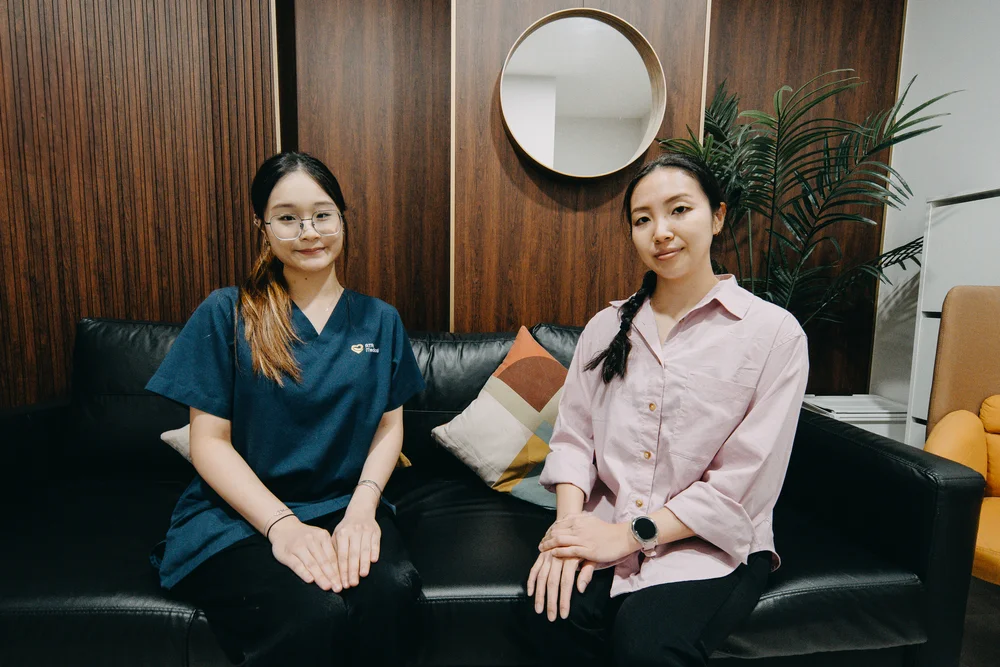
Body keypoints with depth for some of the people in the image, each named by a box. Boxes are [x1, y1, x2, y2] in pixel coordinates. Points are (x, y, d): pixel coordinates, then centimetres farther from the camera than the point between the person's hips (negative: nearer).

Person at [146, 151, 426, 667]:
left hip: (345, 507, 3)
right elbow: (209, 440, -3)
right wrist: (282, 525, -16)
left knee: (391, 591, -29)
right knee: (315, 614, -31)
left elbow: (390, 425, 6)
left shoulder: (378, 320, 8)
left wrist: (363, 504, -12)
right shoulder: (225, 315, 0)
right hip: (237, 517, -2)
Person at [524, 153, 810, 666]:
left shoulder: (774, 332, -6)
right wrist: (570, 522, -14)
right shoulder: (606, 327, 8)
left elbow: (742, 484, -10)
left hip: (710, 542, -2)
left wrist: (630, 534, -14)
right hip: (602, 527, 3)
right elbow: (572, 436, 4)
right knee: (554, 615, -25)